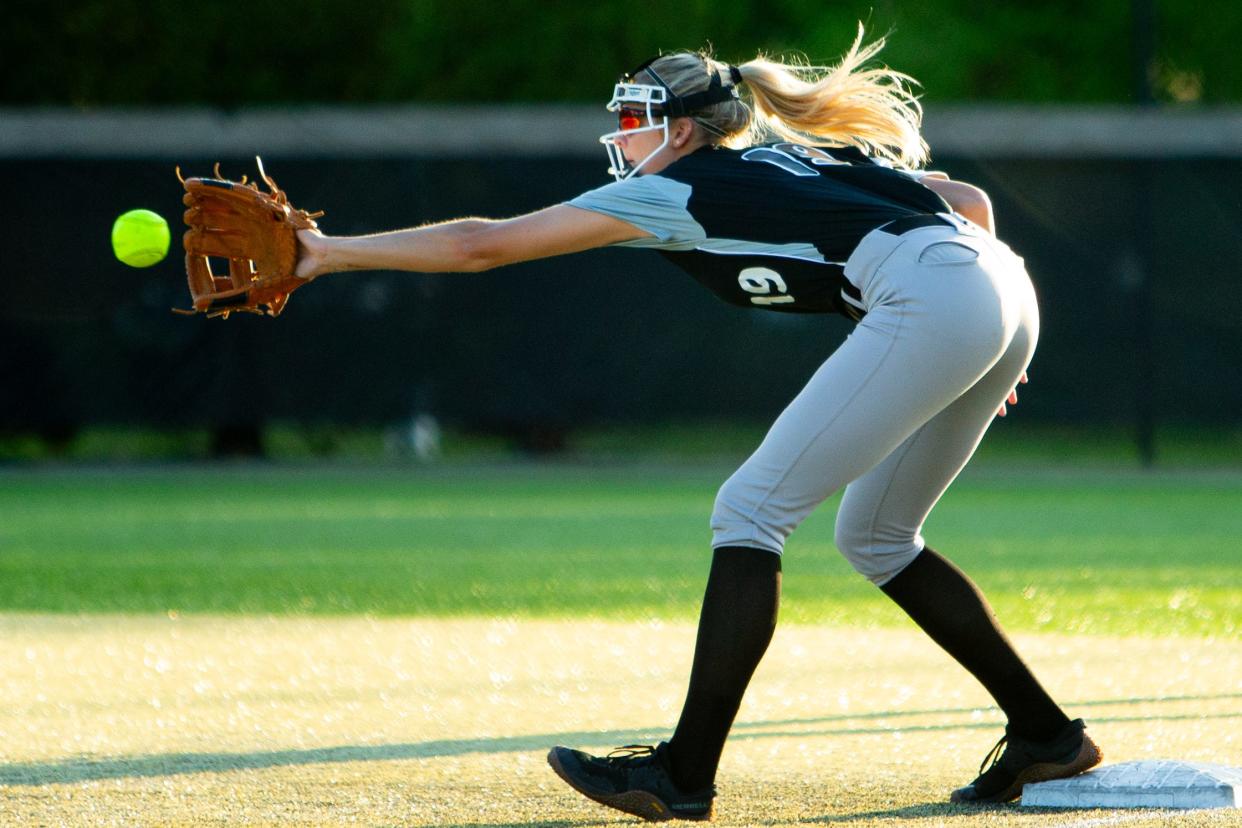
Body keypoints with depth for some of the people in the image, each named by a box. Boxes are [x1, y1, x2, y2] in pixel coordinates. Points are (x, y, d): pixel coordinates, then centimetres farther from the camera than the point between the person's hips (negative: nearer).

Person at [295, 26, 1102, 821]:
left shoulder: (678, 189, 8)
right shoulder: (798, 158, 30)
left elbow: (482, 245, 8)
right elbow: (969, 201, 26)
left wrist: (334, 252, 13)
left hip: (931, 301, -9)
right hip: (1009, 288, 9)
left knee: (749, 510, -3)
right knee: (875, 537, 21)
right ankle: (1046, 734, 21)